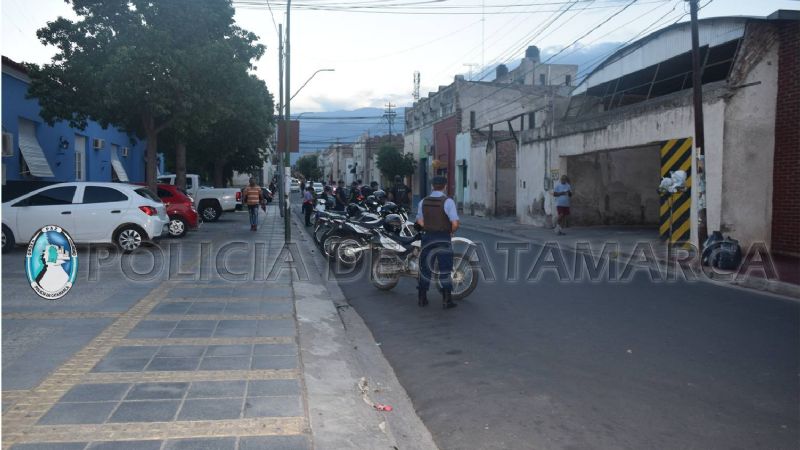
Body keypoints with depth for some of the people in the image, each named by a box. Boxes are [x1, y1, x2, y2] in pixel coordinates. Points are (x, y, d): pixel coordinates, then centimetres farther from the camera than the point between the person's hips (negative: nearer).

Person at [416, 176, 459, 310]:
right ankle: (446, 301, 8)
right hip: (443, 239, -4)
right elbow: (455, 223, -20)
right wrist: (452, 231, -1)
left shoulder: (423, 201, 2)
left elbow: (420, 221, 10)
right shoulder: (448, 201, -14)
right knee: (445, 270, 4)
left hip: (428, 237, 5)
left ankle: (422, 298, 19)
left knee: (425, 268, 13)